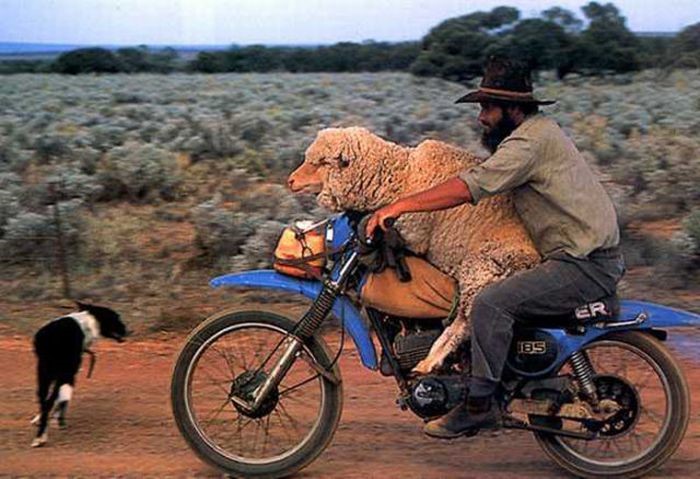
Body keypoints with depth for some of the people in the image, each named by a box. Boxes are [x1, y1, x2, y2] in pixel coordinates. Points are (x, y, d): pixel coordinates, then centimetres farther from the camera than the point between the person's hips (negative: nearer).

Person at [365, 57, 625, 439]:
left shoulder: (531, 140, -15)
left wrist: (401, 205, -23)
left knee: (490, 303, -21)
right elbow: (482, 182, 23)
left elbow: (470, 187, -24)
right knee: (494, 292, 18)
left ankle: (480, 404, -15)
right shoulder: (536, 132, 18)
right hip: (582, 255, 11)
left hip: (584, 264, -11)